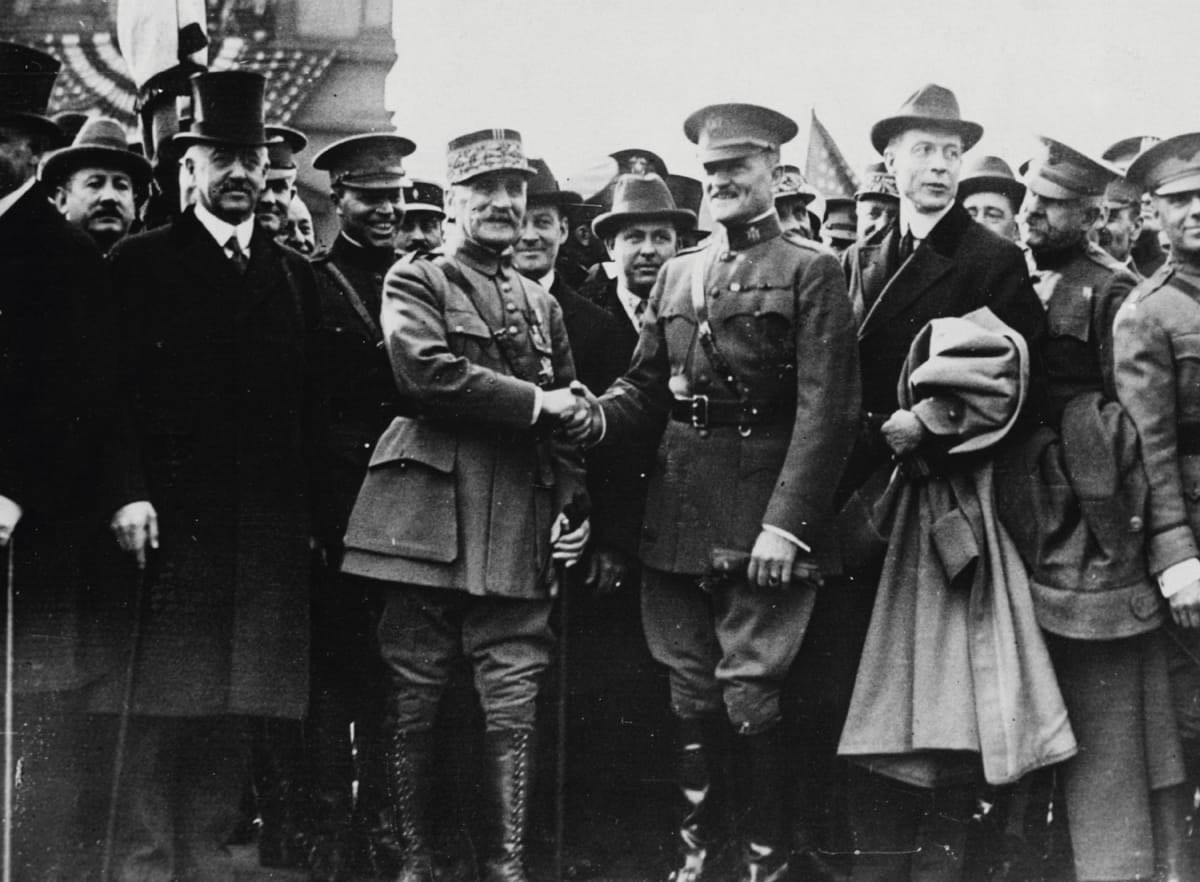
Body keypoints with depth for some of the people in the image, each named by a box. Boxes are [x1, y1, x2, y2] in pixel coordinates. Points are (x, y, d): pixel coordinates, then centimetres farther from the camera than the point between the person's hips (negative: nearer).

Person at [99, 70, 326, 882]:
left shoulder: (294, 276, 16)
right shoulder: (140, 264, 4)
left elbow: (312, 408, 14)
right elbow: (118, 388, -4)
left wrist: (309, 514, 7)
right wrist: (128, 493, -14)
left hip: (268, 535, 4)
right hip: (171, 523, -4)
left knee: (237, 714, 5)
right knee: (159, 711, -5)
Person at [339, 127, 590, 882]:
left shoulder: (543, 304, 21)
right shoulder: (416, 281, 4)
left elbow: (566, 416, 22)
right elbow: (426, 370, -14)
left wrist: (573, 506, 8)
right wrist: (532, 401, -9)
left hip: (521, 526, 4)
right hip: (430, 514, -4)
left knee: (514, 704, -1)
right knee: (414, 700, 1)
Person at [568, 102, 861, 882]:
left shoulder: (811, 272, -2)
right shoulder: (676, 275, 16)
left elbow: (826, 409, -10)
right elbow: (647, 390, 15)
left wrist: (787, 522, -18)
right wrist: (598, 416, -8)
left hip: (763, 515, -5)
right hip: (678, 516, 6)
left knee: (749, 693, -5)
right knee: (691, 696, 11)